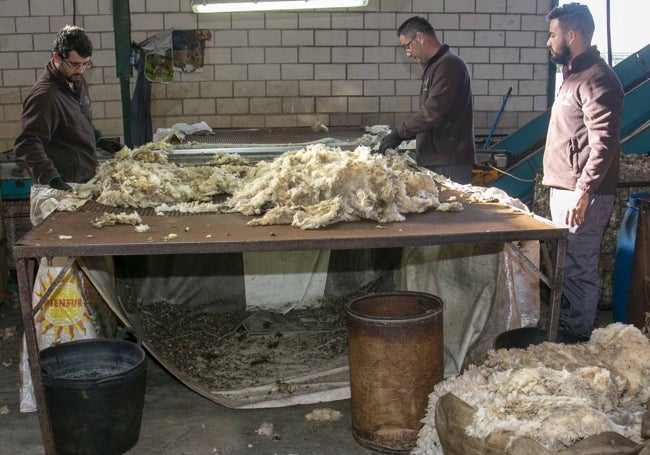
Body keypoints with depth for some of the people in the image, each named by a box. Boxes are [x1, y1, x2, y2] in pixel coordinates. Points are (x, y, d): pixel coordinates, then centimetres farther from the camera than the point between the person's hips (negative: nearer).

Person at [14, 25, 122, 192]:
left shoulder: (76, 80, 6)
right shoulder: (44, 95, -23)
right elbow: (27, 144, -29)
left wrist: (99, 140, 11)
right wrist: (51, 177, -39)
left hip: (86, 178, 8)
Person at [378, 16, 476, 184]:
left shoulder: (449, 64, -13)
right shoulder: (434, 65, 19)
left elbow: (432, 112, -21)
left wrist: (399, 134, -14)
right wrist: (400, 135, 14)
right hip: (434, 159, 9)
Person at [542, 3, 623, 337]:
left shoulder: (597, 79, -13)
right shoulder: (573, 75, 19)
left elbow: (604, 141, -21)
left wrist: (583, 190, -26)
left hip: (584, 195, -10)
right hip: (564, 189, 10)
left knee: (578, 269, -6)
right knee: (564, 265, 16)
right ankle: (565, 325, 26)